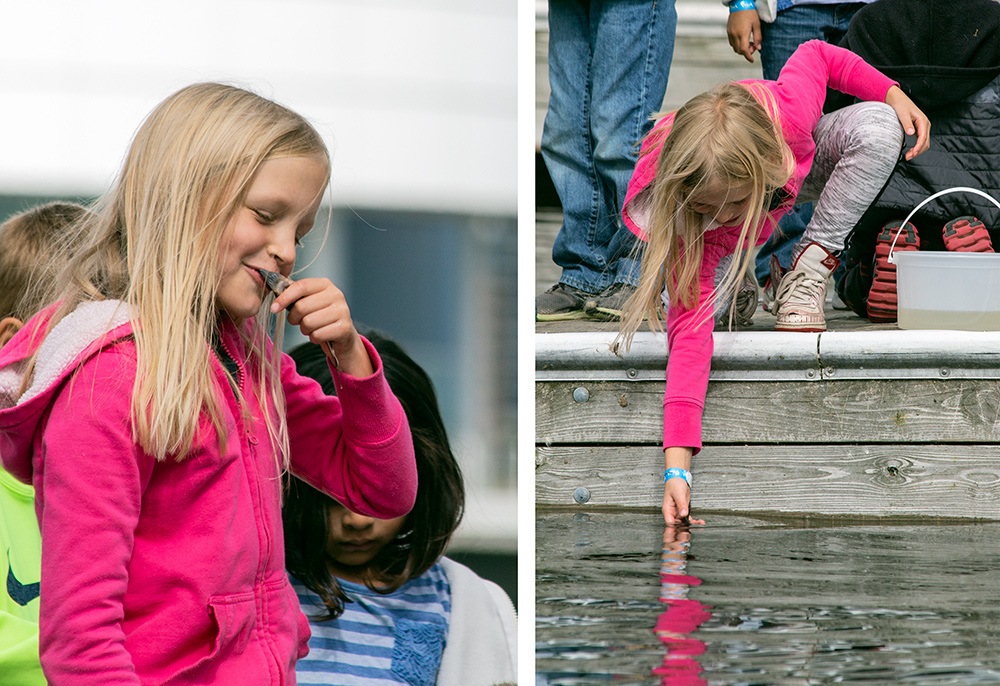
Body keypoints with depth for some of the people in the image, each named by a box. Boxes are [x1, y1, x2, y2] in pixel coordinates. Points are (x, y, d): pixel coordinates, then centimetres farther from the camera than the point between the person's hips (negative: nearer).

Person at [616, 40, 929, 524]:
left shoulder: (788, 110, -45)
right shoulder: (683, 222, -46)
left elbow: (816, 55, -21)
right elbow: (690, 328, -49)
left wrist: (893, 94, -27)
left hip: (801, 166, 0)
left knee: (878, 128, -30)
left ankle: (810, 269, -19)